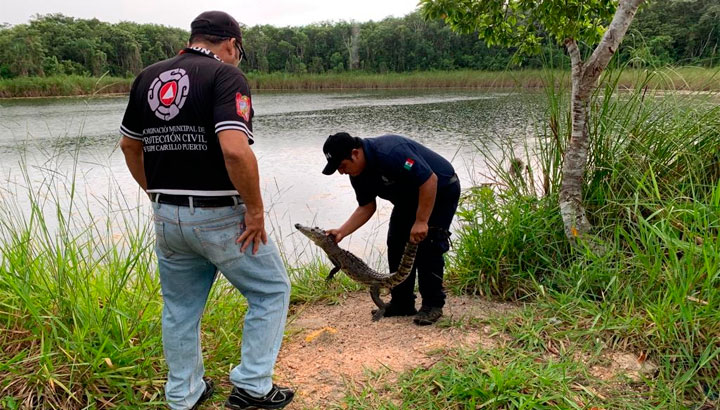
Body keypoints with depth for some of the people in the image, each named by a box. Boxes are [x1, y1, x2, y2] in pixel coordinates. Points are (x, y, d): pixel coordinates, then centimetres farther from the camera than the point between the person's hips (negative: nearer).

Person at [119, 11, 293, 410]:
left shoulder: (147, 77, 8)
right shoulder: (225, 75, -12)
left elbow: (129, 146, 15)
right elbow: (235, 150, -27)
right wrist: (256, 210, -16)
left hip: (166, 216, 7)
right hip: (219, 216, -6)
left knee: (179, 307, 19)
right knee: (271, 290, 12)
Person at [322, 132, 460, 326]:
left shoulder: (390, 152, -37)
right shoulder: (358, 173, -9)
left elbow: (429, 180, -35)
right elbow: (366, 208, -1)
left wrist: (421, 221, -32)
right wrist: (341, 232, -13)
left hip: (440, 189, -8)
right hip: (409, 197, 9)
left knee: (427, 246, -15)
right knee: (396, 245, 4)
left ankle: (432, 305, -1)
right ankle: (401, 303, 13)